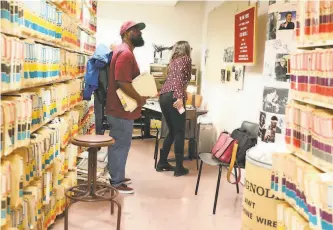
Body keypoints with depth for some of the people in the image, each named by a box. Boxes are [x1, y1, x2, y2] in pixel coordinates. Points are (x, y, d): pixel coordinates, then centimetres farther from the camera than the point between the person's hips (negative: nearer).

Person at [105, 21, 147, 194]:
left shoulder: (125, 51, 16)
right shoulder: (125, 53, -18)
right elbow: (123, 83, -26)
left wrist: (137, 97, 13)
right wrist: (140, 99, -15)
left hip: (121, 108, 11)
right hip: (121, 110, -11)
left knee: (119, 145, 17)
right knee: (120, 145, -1)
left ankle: (117, 177, 29)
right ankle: (116, 182, 9)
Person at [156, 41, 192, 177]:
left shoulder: (173, 61, 26)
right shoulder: (186, 59, 5)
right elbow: (180, 77, -12)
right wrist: (180, 97, -22)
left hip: (163, 96, 8)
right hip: (173, 96, -8)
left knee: (172, 131, 17)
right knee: (179, 132, -1)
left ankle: (162, 163, 21)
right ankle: (179, 168, 2)